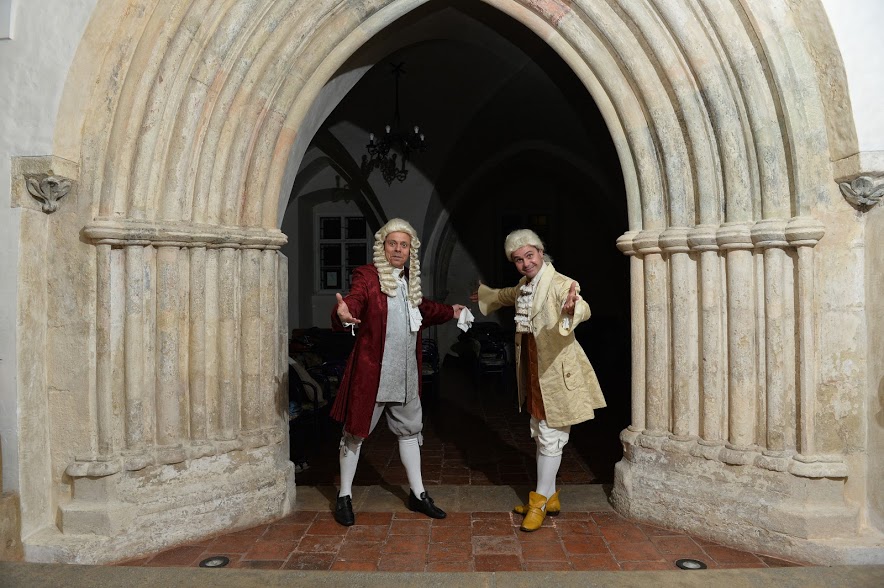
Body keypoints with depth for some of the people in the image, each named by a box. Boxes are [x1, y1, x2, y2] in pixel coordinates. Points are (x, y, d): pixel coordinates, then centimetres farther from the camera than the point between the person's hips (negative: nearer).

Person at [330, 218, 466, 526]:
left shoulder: (410, 280, 11)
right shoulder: (366, 275, -11)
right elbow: (354, 300, -30)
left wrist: (449, 312, 36)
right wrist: (343, 313, -51)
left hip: (406, 373, 7)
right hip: (371, 371, -7)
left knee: (410, 430, 17)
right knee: (356, 432, 6)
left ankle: (418, 494, 32)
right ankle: (344, 496, 24)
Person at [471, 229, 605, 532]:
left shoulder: (559, 284, -18)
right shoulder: (525, 285, 9)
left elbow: (583, 309, -37)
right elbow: (511, 295, 33)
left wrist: (572, 309, -60)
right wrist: (485, 295, 49)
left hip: (556, 372, -9)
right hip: (533, 371, 9)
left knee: (551, 438, 0)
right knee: (540, 435, 18)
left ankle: (540, 501, 13)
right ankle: (550, 496, 32)